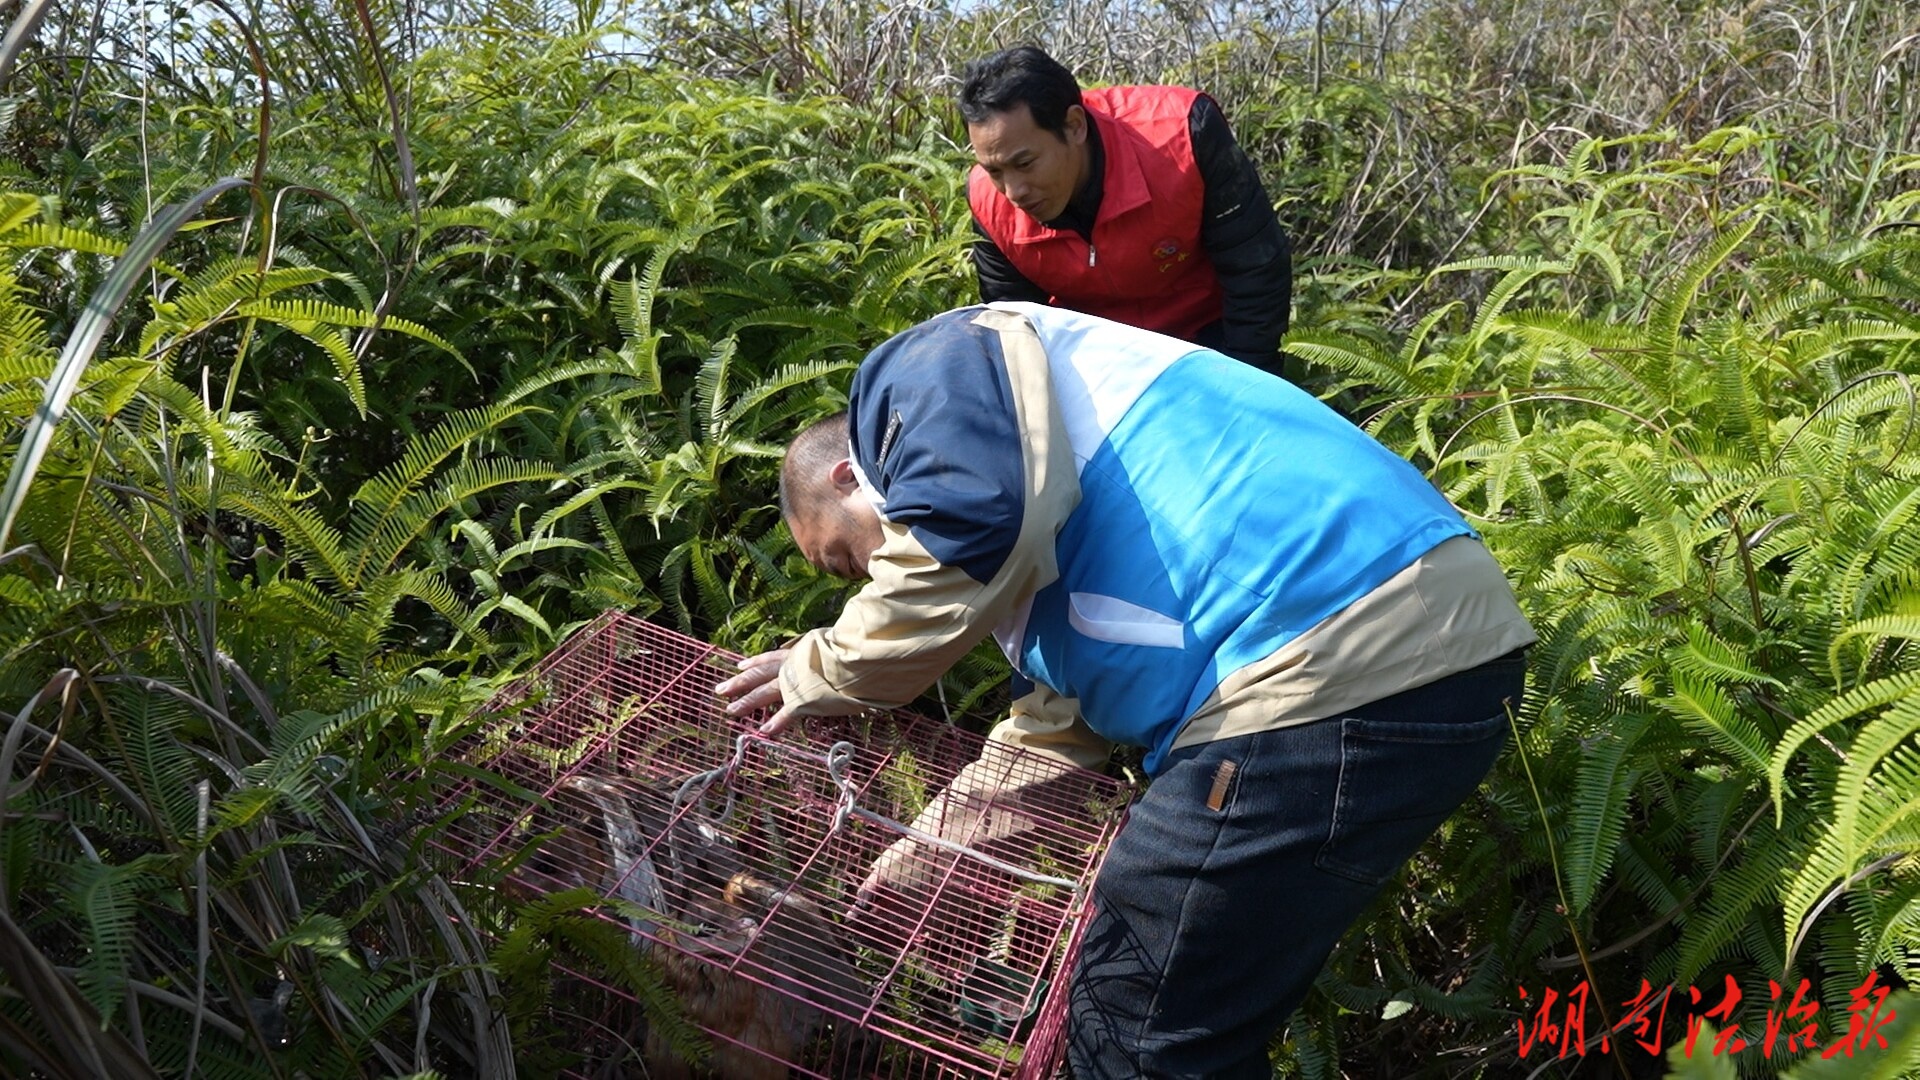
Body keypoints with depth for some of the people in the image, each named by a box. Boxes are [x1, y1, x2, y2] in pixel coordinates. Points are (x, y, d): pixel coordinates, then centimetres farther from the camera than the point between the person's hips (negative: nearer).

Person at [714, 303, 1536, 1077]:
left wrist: (821, 674, 0)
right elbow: (1051, 735, 32)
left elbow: (977, 523, -17)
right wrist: (909, 868, 36)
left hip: (1338, 663, -10)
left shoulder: (924, 368, 3)